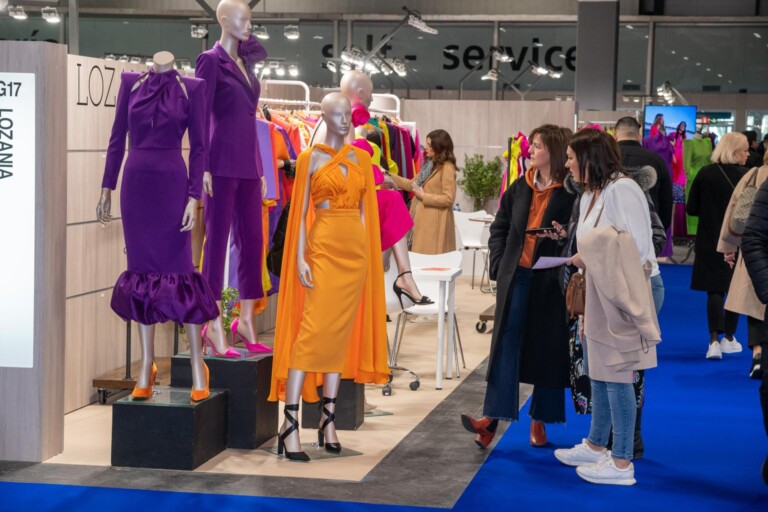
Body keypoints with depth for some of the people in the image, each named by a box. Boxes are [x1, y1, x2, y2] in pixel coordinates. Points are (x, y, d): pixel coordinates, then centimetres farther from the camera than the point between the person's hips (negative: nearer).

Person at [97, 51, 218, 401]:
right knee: (142, 271, 5)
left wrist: (194, 197, -7)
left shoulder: (190, 88, -1)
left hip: (172, 184, -3)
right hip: (135, 183, 3)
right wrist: (107, 188, 9)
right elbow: (117, 137, 10)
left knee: (178, 270, -3)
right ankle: (146, 365, 12)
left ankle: (197, 366, 5)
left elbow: (198, 146, -1)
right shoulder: (131, 83, 7)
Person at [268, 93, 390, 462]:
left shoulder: (361, 158, 13)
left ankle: (328, 418, 10)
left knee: (342, 333, 5)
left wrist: (368, 251, 9)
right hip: (324, 247, -5)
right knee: (313, 330, -13)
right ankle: (290, 423, -14)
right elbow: (300, 212, -3)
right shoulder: (310, 158, 0)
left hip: (356, 249, 5)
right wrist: (300, 258, -10)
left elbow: (365, 209, 15)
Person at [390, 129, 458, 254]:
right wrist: (389, 176, 15)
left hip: (434, 224, -9)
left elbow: (448, 198, -18)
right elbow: (412, 184, 21)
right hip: (423, 221, 9)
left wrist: (424, 196, -14)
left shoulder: (447, 168, -13)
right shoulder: (430, 165, 15)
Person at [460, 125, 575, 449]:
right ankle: (492, 418, -4)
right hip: (516, 277, 4)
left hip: (550, 281, -4)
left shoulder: (571, 193, -8)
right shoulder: (520, 188, 8)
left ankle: (539, 420, 17)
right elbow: (500, 227, 15)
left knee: (547, 349, 6)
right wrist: (499, 263, 6)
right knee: (506, 345, -1)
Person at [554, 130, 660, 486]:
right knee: (597, 374, 16)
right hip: (597, 297, 9)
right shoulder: (590, 194, 11)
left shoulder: (622, 189, -16)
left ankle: (622, 463, 4)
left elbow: (638, 249, -17)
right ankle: (596, 446, 30)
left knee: (616, 376, -3)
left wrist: (592, 258, -17)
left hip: (620, 298, -9)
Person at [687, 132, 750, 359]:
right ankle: (729, 338, 23)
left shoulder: (704, 174, -6)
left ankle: (714, 340, -7)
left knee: (714, 289, 5)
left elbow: (691, 209, -2)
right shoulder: (745, 176, -13)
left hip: (710, 241, 1)